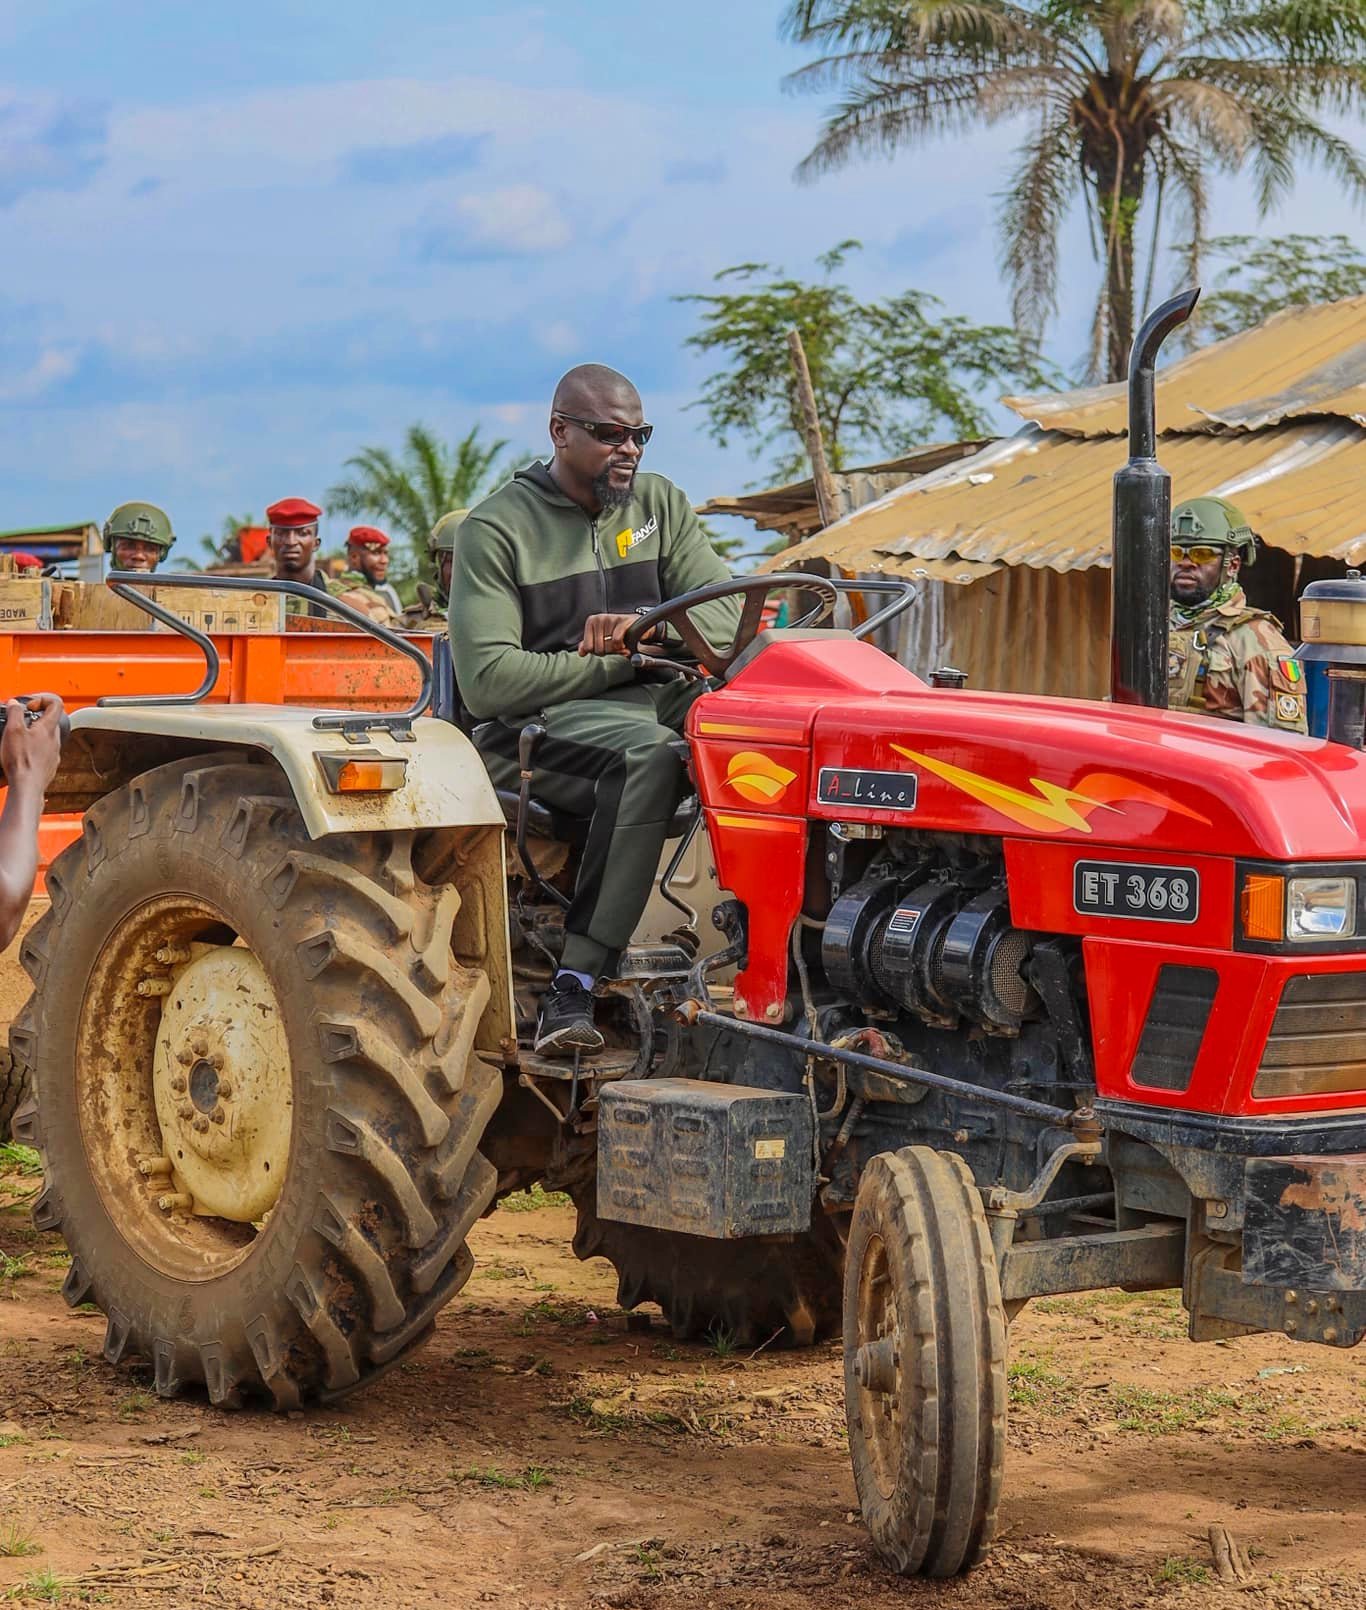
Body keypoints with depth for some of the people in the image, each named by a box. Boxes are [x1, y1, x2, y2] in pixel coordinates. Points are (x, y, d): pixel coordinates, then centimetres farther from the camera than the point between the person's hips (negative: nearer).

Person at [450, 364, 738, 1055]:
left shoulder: (659, 504, 14)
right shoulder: (496, 528, -3)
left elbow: (727, 616, 4)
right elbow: (489, 681, -13)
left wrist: (647, 624, -17)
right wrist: (622, 660, -10)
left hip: (652, 699, 5)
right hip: (532, 722, -5)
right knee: (649, 755, -37)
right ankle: (574, 980, -36)